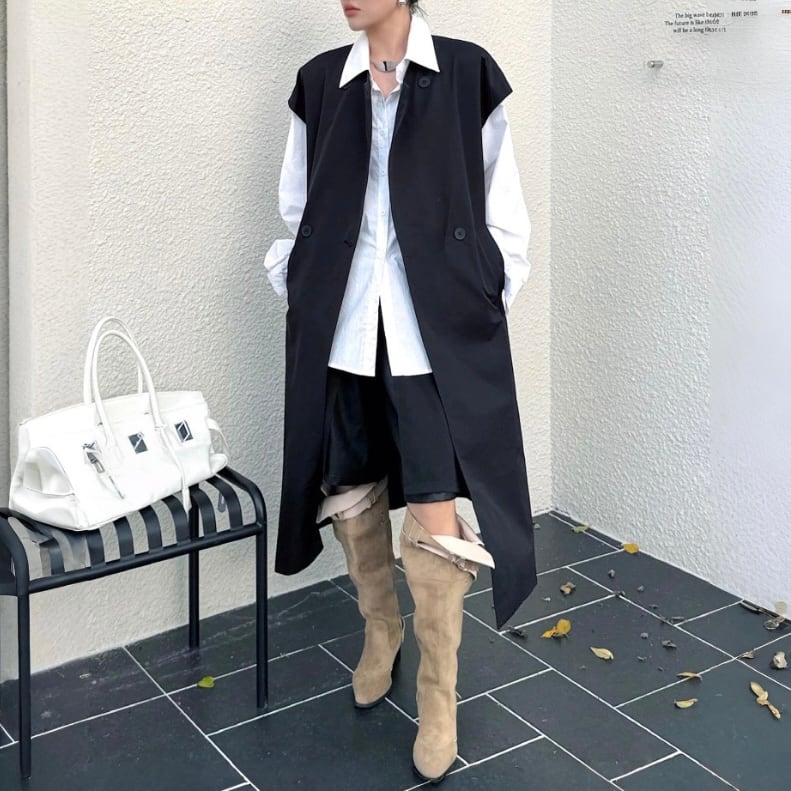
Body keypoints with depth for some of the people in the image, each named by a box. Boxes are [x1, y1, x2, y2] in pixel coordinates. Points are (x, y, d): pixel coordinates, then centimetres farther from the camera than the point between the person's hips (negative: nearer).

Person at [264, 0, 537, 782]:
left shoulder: (468, 74, -1)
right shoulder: (319, 82, 7)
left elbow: (501, 211, 2)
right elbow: (298, 210, 14)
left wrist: (484, 302, -1)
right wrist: (299, 292, 7)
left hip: (439, 336, -3)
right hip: (340, 333, 3)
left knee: (435, 523, -4)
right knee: (352, 497, 12)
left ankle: (438, 694, 16)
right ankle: (380, 628, 39)